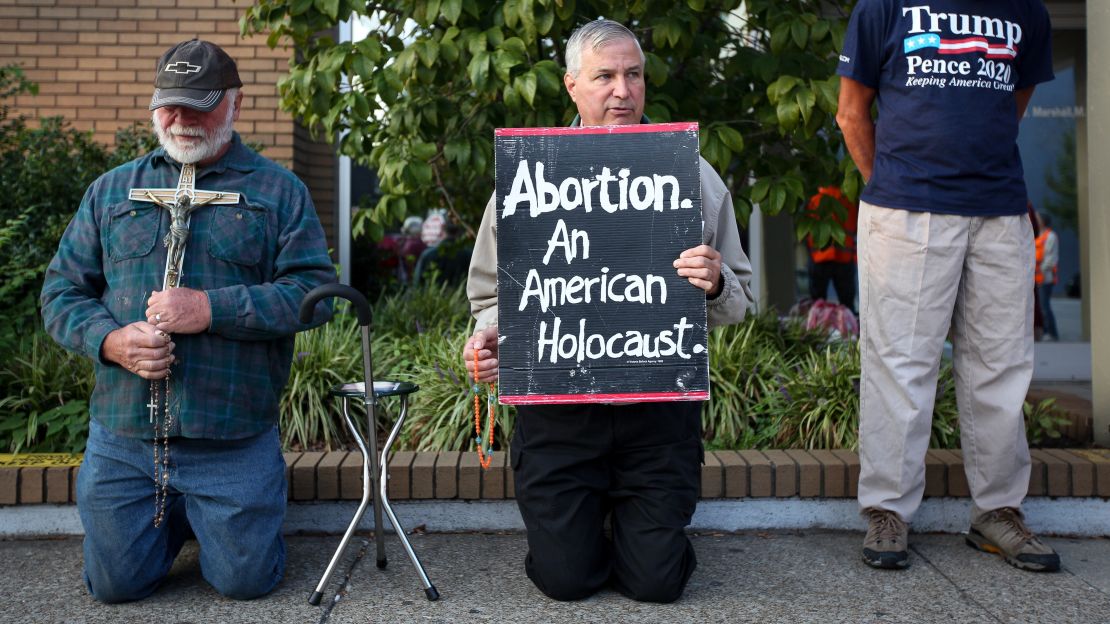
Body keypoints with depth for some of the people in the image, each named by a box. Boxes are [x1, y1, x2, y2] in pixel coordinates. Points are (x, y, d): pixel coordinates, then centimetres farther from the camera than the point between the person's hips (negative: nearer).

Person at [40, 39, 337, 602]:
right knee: (115, 583, 8)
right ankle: (171, 521, 38)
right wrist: (111, 339, -12)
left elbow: (316, 291, -9)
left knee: (245, 579, 3)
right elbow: (62, 293, 10)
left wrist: (212, 308, -19)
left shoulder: (279, 192, 2)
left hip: (233, 442, -2)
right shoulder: (111, 191, 11)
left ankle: (229, 517, 34)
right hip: (122, 437, 3)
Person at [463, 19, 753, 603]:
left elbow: (737, 302, 6)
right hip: (558, 409, 0)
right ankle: (585, 511, 36)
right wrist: (489, 338, -12)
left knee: (656, 581, 2)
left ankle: (633, 514, 36)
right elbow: (494, 292, 9)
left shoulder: (693, 176, 1)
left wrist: (715, 287, -16)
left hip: (659, 409, 1)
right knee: (564, 577, 2)